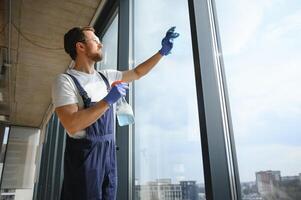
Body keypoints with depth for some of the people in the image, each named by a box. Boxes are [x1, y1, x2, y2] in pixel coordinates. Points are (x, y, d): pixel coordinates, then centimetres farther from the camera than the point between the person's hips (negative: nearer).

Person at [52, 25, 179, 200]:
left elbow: (138, 73, 17)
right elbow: (72, 125, -23)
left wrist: (162, 51, 11)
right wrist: (108, 100, -22)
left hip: (109, 152, 6)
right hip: (84, 155, -6)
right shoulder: (65, 80, -11)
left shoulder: (106, 76, 9)